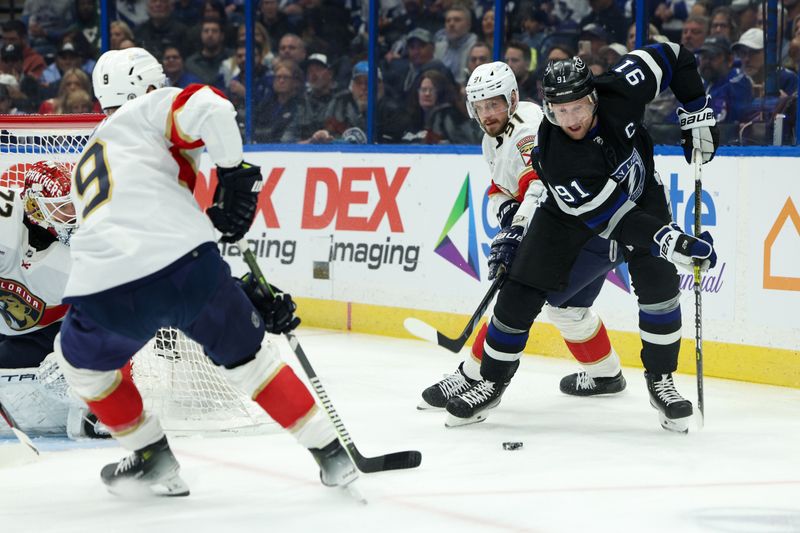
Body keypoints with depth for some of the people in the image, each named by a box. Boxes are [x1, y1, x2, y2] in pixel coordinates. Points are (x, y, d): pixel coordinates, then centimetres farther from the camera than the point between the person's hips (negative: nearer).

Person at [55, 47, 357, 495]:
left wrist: (247, 294, 29)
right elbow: (209, 107, -7)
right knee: (248, 355, 22)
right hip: (182, 265, -3)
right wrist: (234, 173, 8)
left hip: (105, 292, 3)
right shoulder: (149, 110, 17)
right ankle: (331, 453, 25)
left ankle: (153, 456, 35)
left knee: (82, 359, 35)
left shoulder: (87, 166, 34)